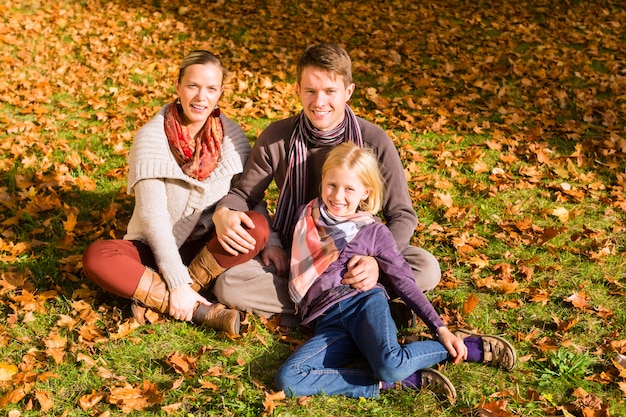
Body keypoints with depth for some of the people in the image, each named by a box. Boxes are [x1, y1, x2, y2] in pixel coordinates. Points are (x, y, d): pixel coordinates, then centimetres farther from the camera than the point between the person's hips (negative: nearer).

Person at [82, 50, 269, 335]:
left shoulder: (231, 135, -5)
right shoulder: (151, 137, -14)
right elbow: (153, 215, -20)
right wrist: (177, 282, -26)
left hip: (210, 249, 2)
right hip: (157, 249, -2)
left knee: (257, 226, -28)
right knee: (96, 257, -31)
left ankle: (156, 298, -22)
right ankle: (200, 310, -30)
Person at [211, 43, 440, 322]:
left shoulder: (374, 141, -14)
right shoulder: (276, 138, -10)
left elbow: (402, 215, -10)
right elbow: (244, 193, 2)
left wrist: (377, 260, -30)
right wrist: (223, 213, -23)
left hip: (354, 252, -1)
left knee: (427, 269, -26)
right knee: (228, 285, -26)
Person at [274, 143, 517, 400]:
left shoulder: (374, 232, 7)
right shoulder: (306, 216, 15)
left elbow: (405, 282, 7)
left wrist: (440, 329, 0)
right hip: (327, 321, 3)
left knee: (389, 365, -36)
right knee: (287, 380, -29)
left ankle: (461, 346, -7)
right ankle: (389, 382, -22)